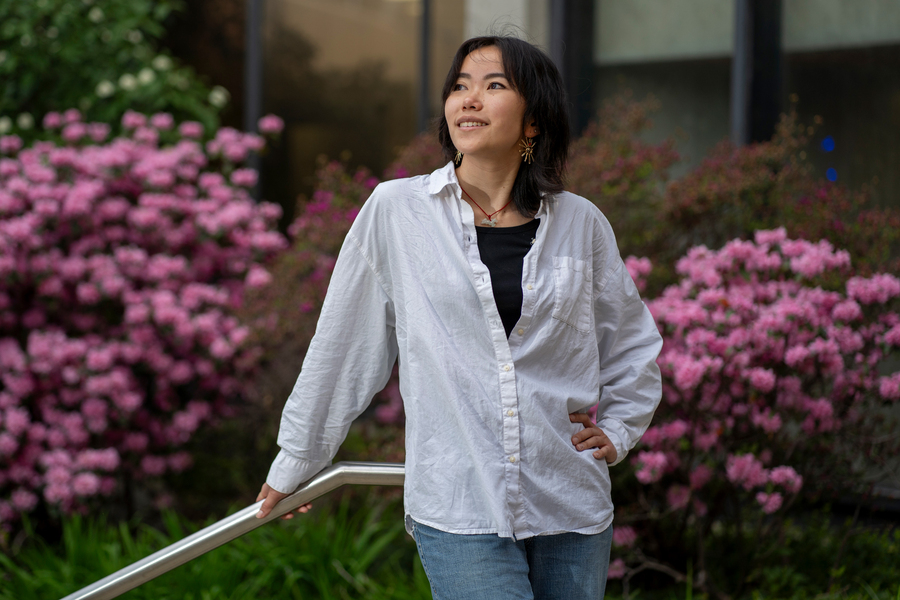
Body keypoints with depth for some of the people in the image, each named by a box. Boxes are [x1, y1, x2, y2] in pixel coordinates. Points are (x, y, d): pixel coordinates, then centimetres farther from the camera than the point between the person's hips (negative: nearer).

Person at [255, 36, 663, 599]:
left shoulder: (581, 224, 6)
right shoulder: (396, 210, 0)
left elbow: (635, 346, 22)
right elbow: (341, 346, 8)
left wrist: (617, 430, 8)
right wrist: (294, 463, 14)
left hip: (573, 509, 3)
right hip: (459, 514, -3)